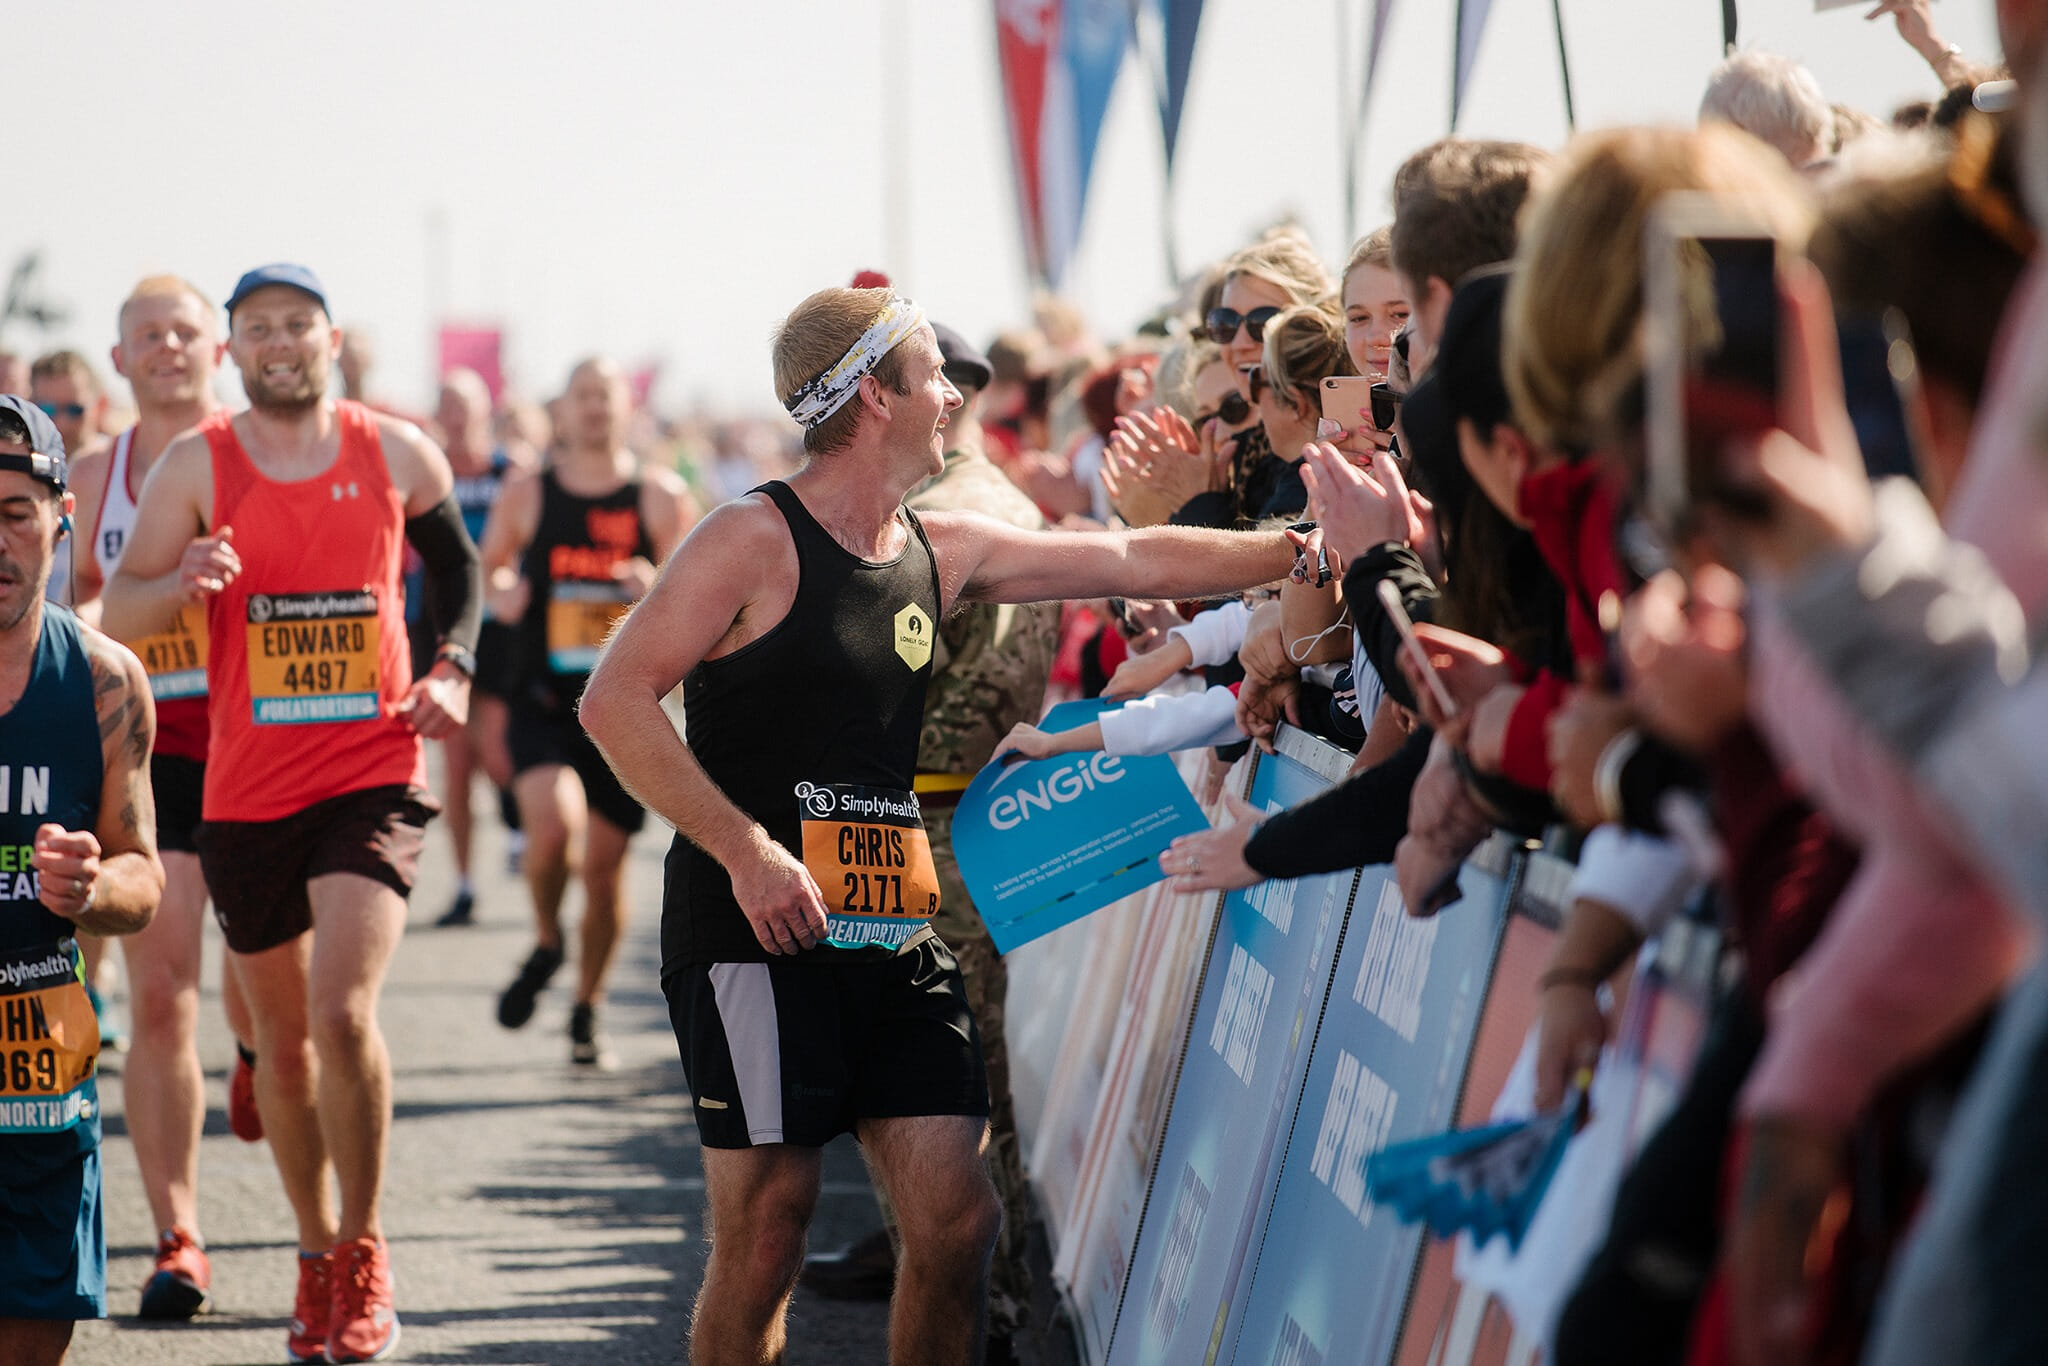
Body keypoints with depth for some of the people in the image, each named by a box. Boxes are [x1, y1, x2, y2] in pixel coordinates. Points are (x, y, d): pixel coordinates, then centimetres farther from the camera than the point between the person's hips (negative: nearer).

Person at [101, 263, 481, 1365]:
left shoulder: (396, 453, 3)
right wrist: (182, 582, -25)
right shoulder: (199, 464, -1)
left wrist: (453, 667, 4)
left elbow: (457, 565, 20)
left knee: (341, 1011, -19)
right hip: (245, 791, 2)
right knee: (282, 1039, 11)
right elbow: (117, 608, -4)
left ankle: (364, 1250, -2)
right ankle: (317, 1254, 30)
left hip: (373, 775, -1)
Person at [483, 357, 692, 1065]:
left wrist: (658, 592, -19)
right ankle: (546, 943, 8)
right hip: (544, 703, 0)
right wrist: (501, 593, -5)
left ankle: (587, 1012, 23)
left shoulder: (660, 497, 2)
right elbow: (484, 567, 19)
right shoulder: (526, 495, 5)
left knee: (605, 861, 4)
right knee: (552, 826, -24)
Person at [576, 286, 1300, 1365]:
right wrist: (747, 850, -20)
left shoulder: (945, 552, 12)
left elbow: (1137, 561, 16)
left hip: (896, 939, 7)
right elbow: (614, 701, -13)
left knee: (957, 1222, 0)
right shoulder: (755, 540, -8)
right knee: (764, 1242, -6)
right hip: (759, 929, -6)